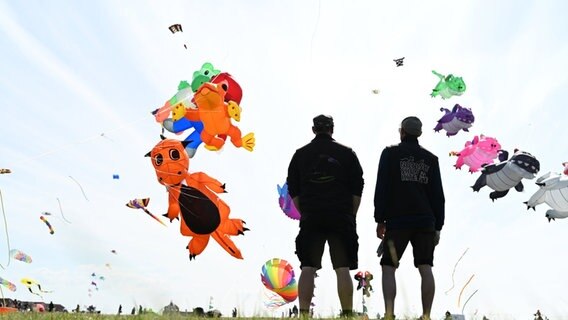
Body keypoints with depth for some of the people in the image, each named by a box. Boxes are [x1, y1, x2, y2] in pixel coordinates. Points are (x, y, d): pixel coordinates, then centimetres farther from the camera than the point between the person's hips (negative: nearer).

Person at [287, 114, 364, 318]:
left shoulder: (300, 154, 9)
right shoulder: (346, 154, 5)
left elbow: (293, 191, 9)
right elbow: (357, 189, 3)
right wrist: (351, 215, 10)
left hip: (311, 219, 1)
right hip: (341, 219, -1)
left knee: (307, 269, 2)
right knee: (343, 269, 1)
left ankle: (304, 313, 0)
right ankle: (347, 313, 3)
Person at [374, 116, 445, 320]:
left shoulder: (390, 154, 3)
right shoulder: (430, 159, 12)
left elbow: (382, 188, -3)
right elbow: (438, 194, 10)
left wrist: (380, 220, 0)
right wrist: (438, 226, 13)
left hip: (397, 221, -3)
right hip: (425, 222, 3)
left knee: (388, 267, 2)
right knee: (425, 269, 5)